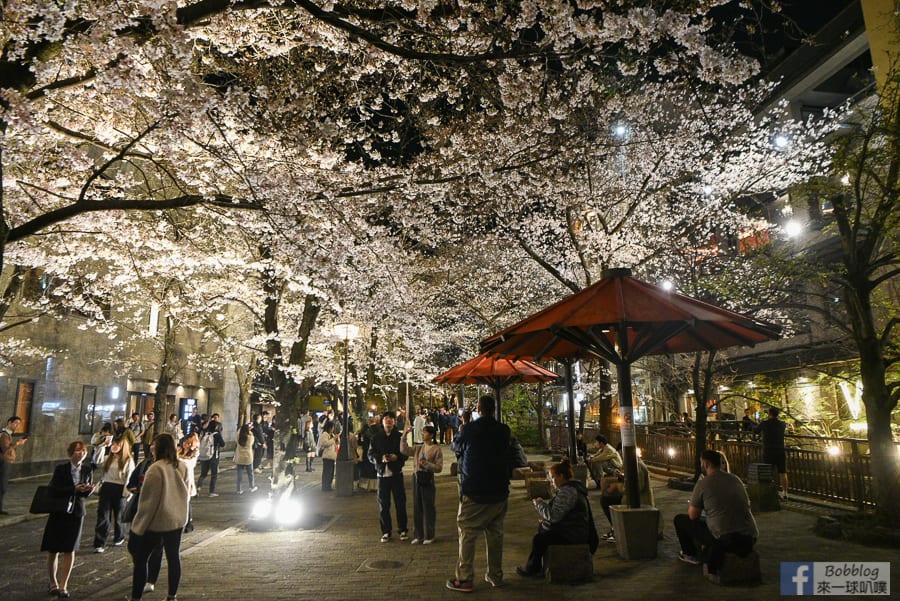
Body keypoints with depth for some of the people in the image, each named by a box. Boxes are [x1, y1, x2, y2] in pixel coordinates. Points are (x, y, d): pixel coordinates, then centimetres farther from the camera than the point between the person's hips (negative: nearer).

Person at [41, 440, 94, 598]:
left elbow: (86, 493, 5)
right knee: (53, 551, 7)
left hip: (76, 512, 2)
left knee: (70, 550, 3)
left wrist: (89, 489, -17)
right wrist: (74, 489, -26)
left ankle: (63, 586, 14)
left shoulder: (87, 469, -2)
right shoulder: (61, 469, -10)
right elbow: (53, 490, -16)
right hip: (58, 512, -2)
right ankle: (53, 583, 28)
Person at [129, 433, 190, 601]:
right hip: (178, 519, 6)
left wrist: (138, 527, -6)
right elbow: (187, 494, 8)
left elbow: (148, 500, -14)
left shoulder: (156, 469, -18)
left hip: (156, 522, -6)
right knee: (174, 557, 14)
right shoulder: (183, 467, 0)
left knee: (140, 559, 9)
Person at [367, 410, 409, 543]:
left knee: (400, 503, 5)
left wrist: (397, 457, -17)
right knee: (383, 504, 4)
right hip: (382, 473, 1)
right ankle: (386, 531, 16)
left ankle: (403, 530, 19)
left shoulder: (399, 436, 2)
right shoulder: (376, 438, 3)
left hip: (396, 473, -1)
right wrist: (381, 458, -17)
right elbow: (371, 455, 1)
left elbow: (406, 453, 3)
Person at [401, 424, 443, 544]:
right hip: (417, 478, 5)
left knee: (428, 507, 3)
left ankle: (429, 536, 15)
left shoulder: (436, 449, -7)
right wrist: (405, 435, 1)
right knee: (417, 507, 10)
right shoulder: (418, 448, 11)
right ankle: (418, 535, 20)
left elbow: (439, 467, -10)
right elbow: (404, 450, 4)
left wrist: (427, 464, -22)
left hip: (428, 479, -5)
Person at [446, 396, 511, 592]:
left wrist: (461, 430, 29)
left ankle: (464, 579, 3)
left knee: (467, 534, 3)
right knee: (495, 533, 14)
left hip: (473, 491, -4)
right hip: (499, 490, 4)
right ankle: (495, 575, 22)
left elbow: (456, 446, 10)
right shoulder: (503, 431, -1)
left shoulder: (469, 430, -10)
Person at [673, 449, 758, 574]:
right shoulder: (735, 479, 11)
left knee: (680, 519, 13)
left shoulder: (703, 483, -7)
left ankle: (691, 554, 29)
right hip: (750, 539, 7)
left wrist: (692, 504, 24)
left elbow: (693, 516, 1)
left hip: (725, 539, -6)